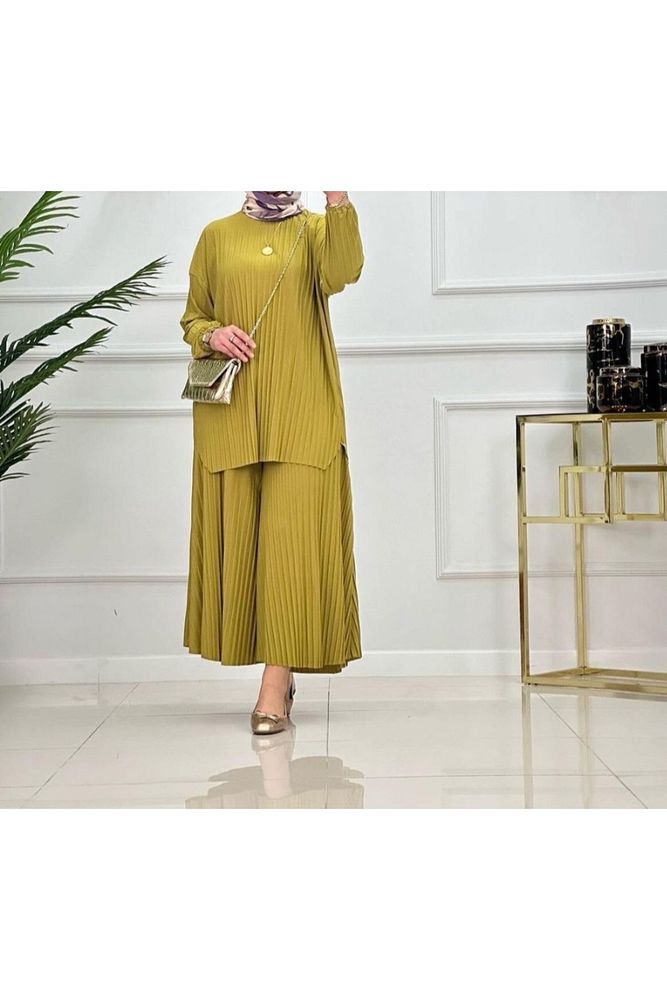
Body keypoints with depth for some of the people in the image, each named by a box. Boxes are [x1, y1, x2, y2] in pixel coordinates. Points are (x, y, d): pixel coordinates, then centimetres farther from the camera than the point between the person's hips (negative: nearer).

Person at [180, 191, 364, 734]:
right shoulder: (217, 235, 13)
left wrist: (339, 199, -24)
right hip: (231, 411, 2)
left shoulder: (316, 230, 9)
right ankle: (278, 675, 14)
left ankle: (276, 686, -10)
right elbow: (192, 316, 17)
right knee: (238, 535, 1)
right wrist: (211, 336, -5)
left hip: (301, 409, -2)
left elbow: (341, 274, -12)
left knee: (293, 535, -10)